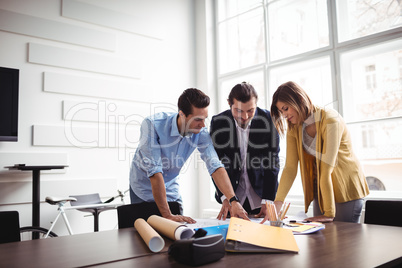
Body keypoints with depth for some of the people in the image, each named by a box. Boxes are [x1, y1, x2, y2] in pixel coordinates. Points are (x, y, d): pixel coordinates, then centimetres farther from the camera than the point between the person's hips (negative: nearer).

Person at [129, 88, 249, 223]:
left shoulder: (201, 133, -18)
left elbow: (215, 166, -23)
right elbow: (154, 171, -34)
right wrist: (167, 215, -36)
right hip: (144, 188, -3)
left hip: (171, 190, 3)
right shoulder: (153, 125, -31)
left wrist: (233, 200, -37)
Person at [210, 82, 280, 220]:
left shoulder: (268, 120, -13)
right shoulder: (218, 122, -11)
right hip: (232, 192, 1)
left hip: (261, 194, 0)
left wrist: (268, 201, -15)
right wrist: (225, 198, -20)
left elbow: (272, 163, -11)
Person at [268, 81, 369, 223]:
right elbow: (290, 168, -10)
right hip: (320, 188, 6)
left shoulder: (330, 119, -23)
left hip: (347, 189, -5)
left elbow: (327, 168, -27)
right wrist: (277, 203, -21)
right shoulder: (293, 128, -2)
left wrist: (329, 213, -27)